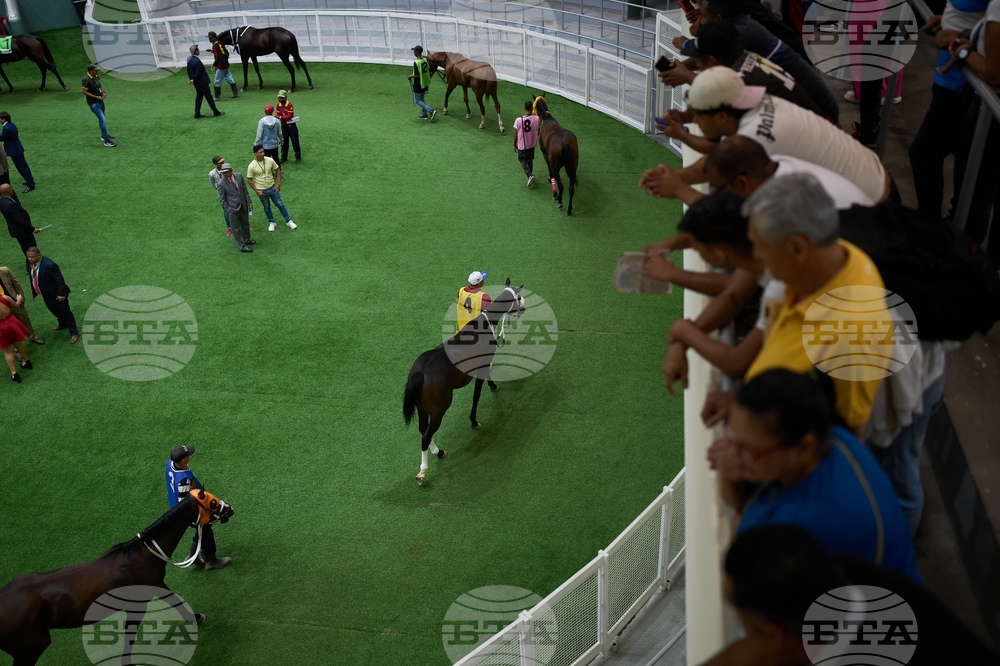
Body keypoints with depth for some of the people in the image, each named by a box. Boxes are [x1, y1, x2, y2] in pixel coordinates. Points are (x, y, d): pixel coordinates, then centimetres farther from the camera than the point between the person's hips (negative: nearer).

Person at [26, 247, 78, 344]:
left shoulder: (49, 265, -32)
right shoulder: (31, 263, -7)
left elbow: (60, 280, -27)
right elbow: (33, 278, 8)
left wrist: (61, 294, -23)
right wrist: (35, 291, 14)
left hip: (56, 294, -8)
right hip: (46, 295, 8)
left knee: (65, 312, 6)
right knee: (54, 310, 28)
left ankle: (74, 333, 17)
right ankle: (62, 323, 54)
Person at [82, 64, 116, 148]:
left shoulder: (97, 77, 3)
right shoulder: (86, 79, -20)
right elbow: (85, 92, -18)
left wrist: (103, 92, 1)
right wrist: (96, 97, -22)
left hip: (100, 101, 8)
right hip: (93, 103, -8)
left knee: (102, 119, 22)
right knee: (103, 120, -15)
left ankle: (104, 136, 40)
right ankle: (106, 141, -14)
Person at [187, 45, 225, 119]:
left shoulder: (189, 59, 1)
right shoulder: (197, 61, -27)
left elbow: (188, 70, 9)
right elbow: (198, 73, -23)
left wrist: (191, 79, 11)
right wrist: (193, 80, -8)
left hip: (196, 83, 9)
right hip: (202, 82, -9)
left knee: (199, 96, 16)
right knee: (208, 96, 2)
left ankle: (197, 113, 17)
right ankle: (216, 112, 13)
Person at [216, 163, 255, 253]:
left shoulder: (239, 176, -6)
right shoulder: (221, 183, -16)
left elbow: (245, 190, 3)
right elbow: (222, 199, -9)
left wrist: (249, 202, 3)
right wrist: (228, 210, -12)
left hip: (243, 206, 5)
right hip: (232, 208, -5)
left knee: (245, 224, 21)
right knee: (236, 227, 6)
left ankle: (246, 240, 43)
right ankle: (242, 246, 17)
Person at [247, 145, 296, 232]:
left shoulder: (270, 160, -12)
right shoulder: (251, 166, -18)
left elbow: (278, 170, 2)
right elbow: (250, 180, -9)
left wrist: (278, 184, -4)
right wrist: (257, 191, -13)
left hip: (273, 188, 2)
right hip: (262, 191, -2)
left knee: (280, 204, 11)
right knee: (267, 207, 16)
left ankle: (288, 221, 26)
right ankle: (271, 222, 37)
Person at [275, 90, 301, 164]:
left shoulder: (289, 105, -18)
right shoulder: (278, 105, 2)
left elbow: (289, 116, -23)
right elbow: (277, 114, 5)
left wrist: (280, 117, -33)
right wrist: (276, 116, -19)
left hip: (291, 124, -6)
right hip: (283, 125, 6)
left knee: (295, 141, 1)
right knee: (284, 141, 12)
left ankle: (298, 157, 13)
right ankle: (284, 157, 22)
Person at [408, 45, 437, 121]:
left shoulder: (416, 63, -24)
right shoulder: (425, 60, -1)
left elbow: (417, 75, -23)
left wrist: (410, 76, -8)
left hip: (418, 85, -8)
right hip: (425, 83, 8)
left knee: (417, 100, 6)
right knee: (421, 99, 24)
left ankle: (431, 111, -8)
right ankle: (424, 114, 29)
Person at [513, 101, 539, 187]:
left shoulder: (518, 120, -19)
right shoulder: (536, 119, -16)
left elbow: (515, 135, -10)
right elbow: (539, 131, -1)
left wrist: (515, 145, 5)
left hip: (522, 145, -2)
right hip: (532, 144, 2)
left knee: (522, 160, 16)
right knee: (530, 160, 23)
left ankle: (529, 175, -3)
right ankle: (530, 175, 37)